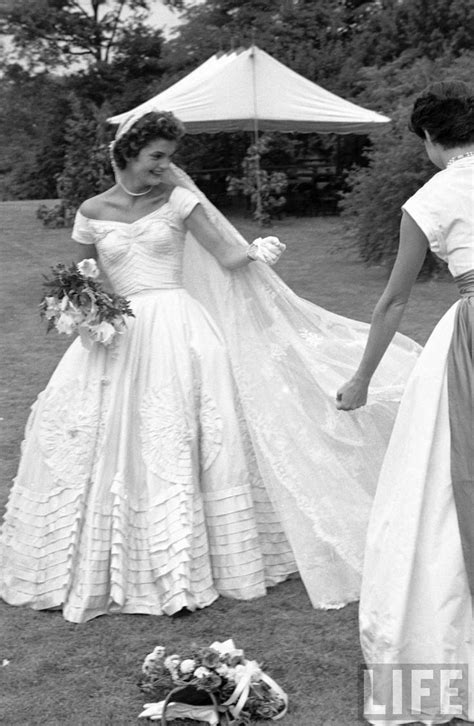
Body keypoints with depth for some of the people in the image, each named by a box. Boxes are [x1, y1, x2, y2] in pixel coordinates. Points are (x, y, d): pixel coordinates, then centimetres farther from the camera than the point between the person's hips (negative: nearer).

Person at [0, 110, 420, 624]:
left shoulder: (179, 200, 2)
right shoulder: (93, 212, 7)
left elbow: (229, 258, 1)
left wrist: (257, 253, -12)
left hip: (177, 327, -2)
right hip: (118, 334, 2)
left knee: (173, 443, -5)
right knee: (108, 441, 0)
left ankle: (179, 569, 2)